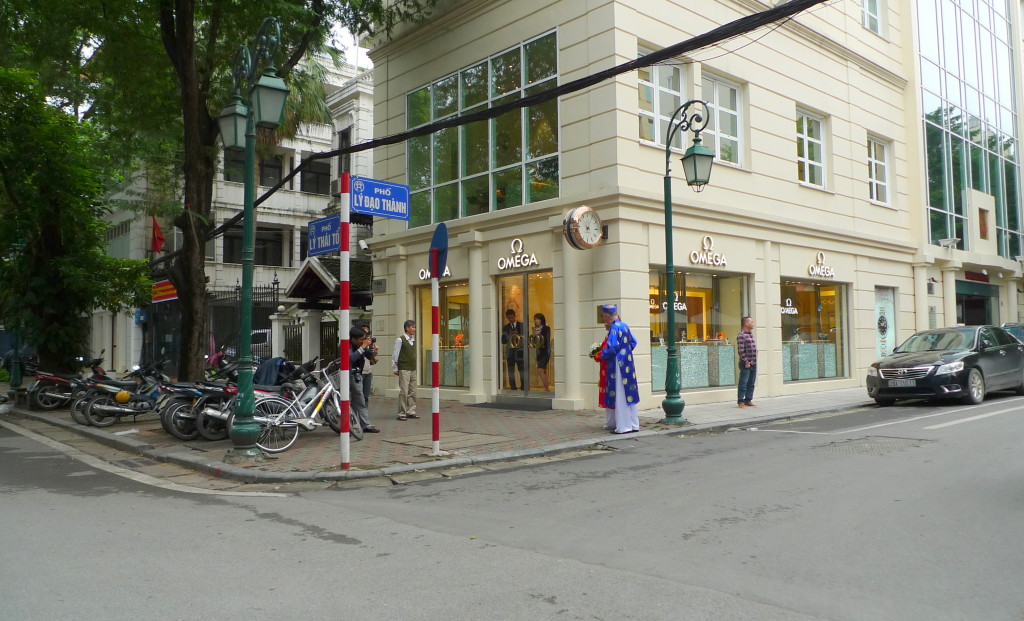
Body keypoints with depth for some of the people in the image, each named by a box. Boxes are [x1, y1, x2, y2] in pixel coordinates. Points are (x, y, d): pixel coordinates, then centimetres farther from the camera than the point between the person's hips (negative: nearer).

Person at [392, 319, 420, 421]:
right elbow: (395, 355, -5)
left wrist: (415, 367, 14)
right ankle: (401, 414, -2)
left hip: (413, 369, 7)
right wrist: (395, 369, -5)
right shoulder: (400, 340, -6)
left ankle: (411, 412, 15)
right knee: (403, 392, -7)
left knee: (412, 391, 8)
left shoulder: (414, 340, 13)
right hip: (404, 369, -7)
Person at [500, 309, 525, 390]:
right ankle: (513, 388, 3)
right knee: (511, 372, 0)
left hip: (520, 352, -1)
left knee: (522, 371, -7)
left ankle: (524, 389, -3)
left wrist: (518, 335, -13)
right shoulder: (505, 328, 13)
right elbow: (503, 341, 5)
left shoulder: (522, 325, 10)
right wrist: (510, 336, -12)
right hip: (510, 352, 2)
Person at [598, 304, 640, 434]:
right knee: (629, 393, 12)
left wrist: (602, 355, -4)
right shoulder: (624, 326, 11)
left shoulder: (615, 327, -15)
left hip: (618, 365, -9)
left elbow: (611, 348, -20)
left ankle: (623, 426, 1)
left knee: (620, 396, -3)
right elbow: (633, 342, 20)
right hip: (628, 364, 9)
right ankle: (633, 424, 17)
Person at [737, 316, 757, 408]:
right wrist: (746, 362, -17)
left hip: (753, 364, 8)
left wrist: (755, 360, 15)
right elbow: (741, 350, -17)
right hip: (746, 364, -8)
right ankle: (740, 402, -1)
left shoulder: (751, 334, 16)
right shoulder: (741, 335, -11)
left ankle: (748, 400, 19)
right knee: (743, 383, -5)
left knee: (751, 384, 11)